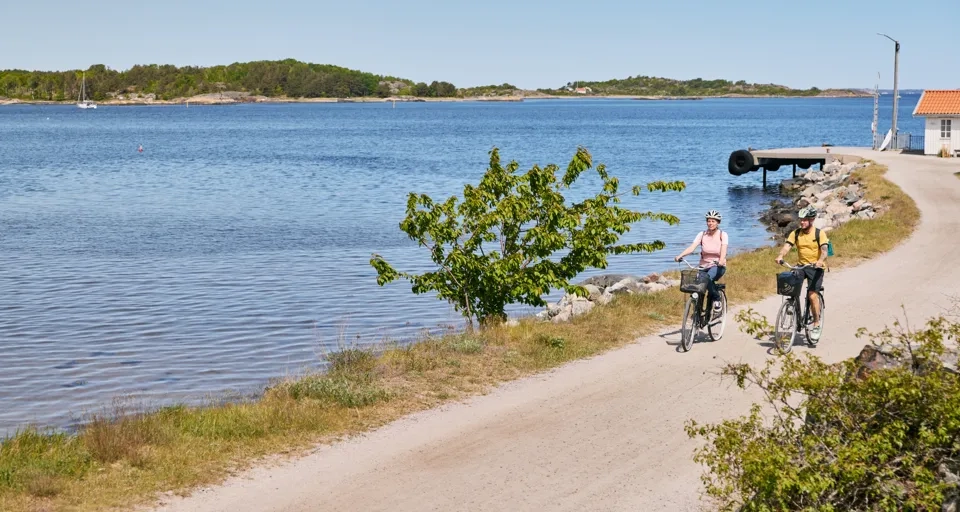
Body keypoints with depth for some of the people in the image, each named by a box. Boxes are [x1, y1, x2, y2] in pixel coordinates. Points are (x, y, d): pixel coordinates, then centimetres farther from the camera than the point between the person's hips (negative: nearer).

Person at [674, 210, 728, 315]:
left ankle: (717, 300, -13)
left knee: (708, 278, -35)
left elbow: (723, 250, -20)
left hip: (718, 266, -3)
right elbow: (692, 247, -13)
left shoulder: (723, 235, -4)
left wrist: (721, 260, -42)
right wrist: (679, 256, -31)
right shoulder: (702, 234, 0)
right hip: (704, 266, 3)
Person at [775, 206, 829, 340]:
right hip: (801, 265, 4)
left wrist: (820, 260, -41)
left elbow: (824, 250, -19)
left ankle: (816, 325, 0)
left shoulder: (820, 234, -8)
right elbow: (787, 246, -11)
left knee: (813, 295, -14)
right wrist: (780, 256, -33)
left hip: (816, 267, -4)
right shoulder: (795, 233, 1)